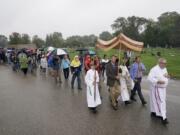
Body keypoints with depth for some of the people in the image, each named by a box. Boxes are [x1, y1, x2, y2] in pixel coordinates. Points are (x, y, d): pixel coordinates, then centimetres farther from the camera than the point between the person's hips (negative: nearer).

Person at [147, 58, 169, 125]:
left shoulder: (164, 69, 9)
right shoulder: (154, 69, -19)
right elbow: (150, 78, -24)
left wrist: (167, 76, -4)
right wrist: (158, 81, -30)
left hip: (163, 88, 8)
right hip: (157, 88, -8)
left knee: (156, 101, 17)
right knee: (161, 102, -8)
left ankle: (154, 112, 34)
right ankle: (163, 117, 0)